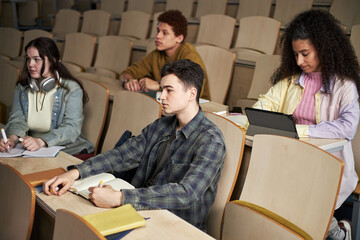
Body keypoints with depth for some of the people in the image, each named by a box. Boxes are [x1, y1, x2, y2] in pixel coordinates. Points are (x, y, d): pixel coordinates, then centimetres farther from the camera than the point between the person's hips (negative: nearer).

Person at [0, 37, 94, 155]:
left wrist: (41, 141, -35)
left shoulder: (71, 89, -9)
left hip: (70, 151, -5)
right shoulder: (22, 88, 8)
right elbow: (17, 119, 0)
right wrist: (12, 138, -25)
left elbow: (72, 128, -19)